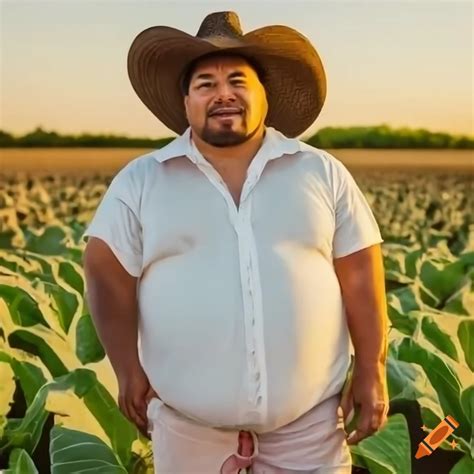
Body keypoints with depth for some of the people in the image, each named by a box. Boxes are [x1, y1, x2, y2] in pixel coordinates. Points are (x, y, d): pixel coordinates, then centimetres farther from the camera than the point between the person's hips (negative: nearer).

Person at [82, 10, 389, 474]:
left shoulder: (322, 173, 1)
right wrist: (129, 371, -4)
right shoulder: (139, 181, -1)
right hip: (187, 418, 0)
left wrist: (372, 371, -2)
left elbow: (360, 277, 1)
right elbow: (106, 272, -1)